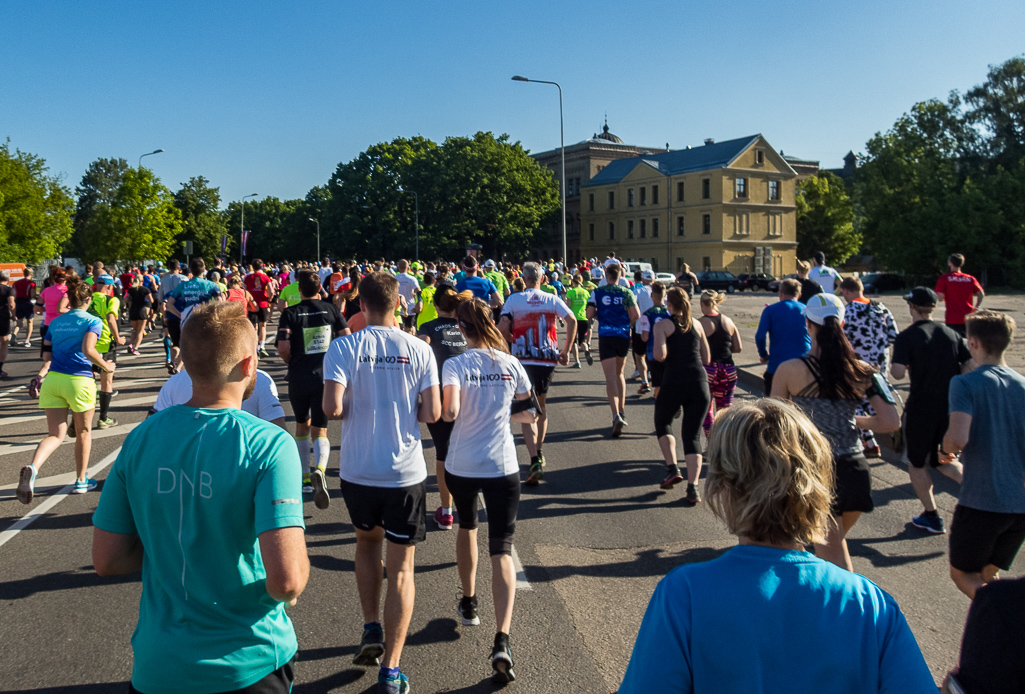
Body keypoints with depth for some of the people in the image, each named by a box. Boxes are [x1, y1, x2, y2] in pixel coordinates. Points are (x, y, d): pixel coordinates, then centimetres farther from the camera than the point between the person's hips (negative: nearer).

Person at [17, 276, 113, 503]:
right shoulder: (92, 321, -4)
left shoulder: (55, 322, 13)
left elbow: (47, 353, 15)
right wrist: (106, 367, -4)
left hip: (52, 380, 4)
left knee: (56, 435, 4)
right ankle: (81, 481, 25)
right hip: (79, 381, -4)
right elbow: (88, 350, -18)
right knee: (84, 432, 15)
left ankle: (32, 469, -25)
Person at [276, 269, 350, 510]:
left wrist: (292, 362, 9)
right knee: (319, 430, 5)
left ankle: (306, 478, 27)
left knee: (302, 425, 21)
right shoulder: (331, 309, 0)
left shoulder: (290, 313, -5)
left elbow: (283, 349, -13)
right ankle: (319, 470, -24)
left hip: (299, 378, 0)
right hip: (326, 377, 0)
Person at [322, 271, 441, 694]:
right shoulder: (418, 349, -4)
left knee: (367, 540, 29)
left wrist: (355, 408, 5)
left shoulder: (344, 347, -7)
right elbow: (432, 413, -8)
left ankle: (371, 628, 24)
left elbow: (332, 408, -17)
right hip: (406, 472, 0)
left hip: (358, 470, 1)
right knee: (401, 567, 8)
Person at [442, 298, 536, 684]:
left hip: (461, 466, 0)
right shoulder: (511, 365, -1)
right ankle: (502, 640, -14)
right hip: (503, 466, 0)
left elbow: (450, 412, -24)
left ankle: (468, 603, 43)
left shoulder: (455, 365, -10)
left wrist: (444, 411, -2)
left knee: (467, 526, 28)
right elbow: (527, 411, 11)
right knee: (502, 549, 0)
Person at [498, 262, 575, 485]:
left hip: (523, 359, -3)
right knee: (541, 405, 21)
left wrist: (513, 341, 11)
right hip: (548, 359, 3)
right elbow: (572, 320, -5)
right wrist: (566, 351, 2)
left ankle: (535, 461, -15)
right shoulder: (552, 299, 6)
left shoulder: (514, 299, 0)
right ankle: (539, 454, 29)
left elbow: (502, 328, -9)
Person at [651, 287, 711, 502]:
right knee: (693, 436, 6)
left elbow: (659, 354, -15)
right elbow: (706, 359, 17)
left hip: (674, 382, -3)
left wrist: (660, 357, 6)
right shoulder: (697, 324, 13)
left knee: (662, 424, 23)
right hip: (699, 382, 3)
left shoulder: (662, 325, 0)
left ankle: (672, 468, 7)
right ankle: (692, 488, -4)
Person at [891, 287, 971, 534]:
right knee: (940, 460, 22)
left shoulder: (907, 337, -12)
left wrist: (892, 367, -1)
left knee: (916, 463, 13)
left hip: (921, 408, -5)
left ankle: (932, 516, 17)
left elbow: (898, 373, -22)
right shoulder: (951, 333, 3)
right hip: (951, 407, 5)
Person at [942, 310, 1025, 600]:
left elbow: (958, 437, -24)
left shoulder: (965, 383, -12)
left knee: (962, 573, 12)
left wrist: (946, 449, -3)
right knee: (988, 573, 23)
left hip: (980, 502, -5)